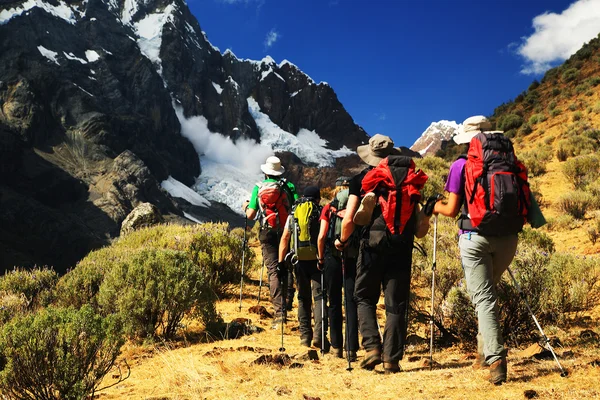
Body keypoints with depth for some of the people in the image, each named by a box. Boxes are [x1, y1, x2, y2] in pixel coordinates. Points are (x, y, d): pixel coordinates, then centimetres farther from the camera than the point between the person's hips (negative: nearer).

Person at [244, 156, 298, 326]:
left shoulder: (258, 188, 1)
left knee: (273, 270, -1)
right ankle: (288, 299, 7)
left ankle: (279, 311, -8)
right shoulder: (288, 186, 0)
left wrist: (246, 206, 23)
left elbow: (250, 215, 1)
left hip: (267, 233, 0)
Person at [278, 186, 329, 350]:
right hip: (316, 259, -3)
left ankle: (305, 336, 15)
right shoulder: (321, 212, 1)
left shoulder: (293, 213, 11)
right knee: (319, 296, -2)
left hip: (299, 260, 3)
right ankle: (319, 334, -16)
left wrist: (281, 261, 7)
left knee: (303, 298, 14)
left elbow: (284, 238, 7)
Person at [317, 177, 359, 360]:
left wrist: (321, 258, 8)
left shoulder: (328, 209, 2)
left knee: (335, 303, 10)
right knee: (351, 303, 1)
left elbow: (321, 236, -4)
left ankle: (337, 346, 15)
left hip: (332, 258, 0)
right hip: (354, 259, 0)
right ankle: (351, 348, -3)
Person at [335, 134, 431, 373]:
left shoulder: (361, 180, 4)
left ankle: (372, 347, 0)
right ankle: (392, 358, 5)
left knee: (364, 297, 14)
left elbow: (348, 221, -2)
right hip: (402, 247, 2)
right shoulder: (410, 179, 12)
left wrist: (342, 241, 15)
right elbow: (422, 225, 7)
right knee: (396, 304, 7)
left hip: (373, 244, -2)